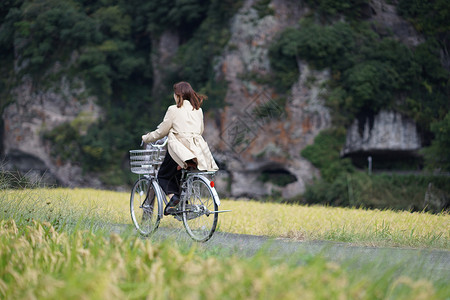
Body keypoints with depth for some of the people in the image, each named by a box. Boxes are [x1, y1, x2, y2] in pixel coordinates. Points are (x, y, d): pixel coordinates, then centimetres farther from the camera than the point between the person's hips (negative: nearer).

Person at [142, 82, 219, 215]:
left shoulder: (174, 110, -3)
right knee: (178, 174, 27)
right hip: (199, 151, 6)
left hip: (180, 151, -6)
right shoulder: (198, 110, 14)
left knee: (163, 175, 11)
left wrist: (146, 138, 17)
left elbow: (161, 131, 1)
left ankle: (172, 196, -16)